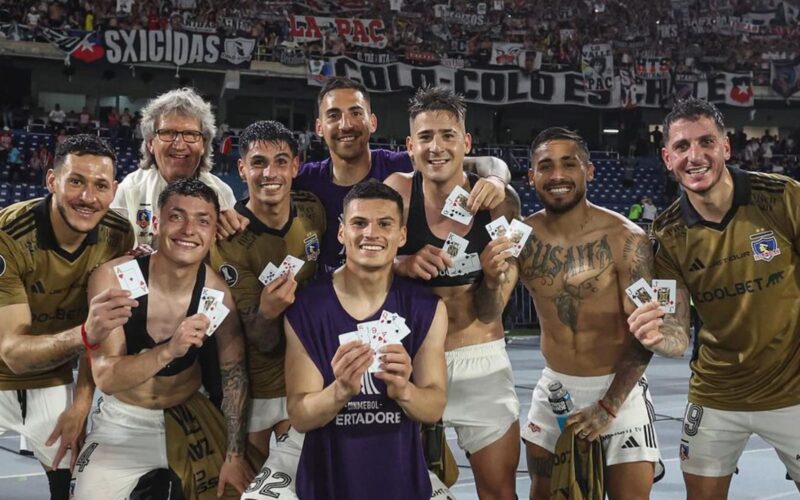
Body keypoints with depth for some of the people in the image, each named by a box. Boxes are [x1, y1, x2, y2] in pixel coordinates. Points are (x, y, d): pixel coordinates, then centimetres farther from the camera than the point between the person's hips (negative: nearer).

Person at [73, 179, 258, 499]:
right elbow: (105, 378, -25)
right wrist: (169, 350, -41)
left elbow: (234, 373, -3)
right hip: (122, 422, -1)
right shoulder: (112, 278, -20)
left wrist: (235, 454, -5)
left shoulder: (218, 293, -14)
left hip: (187, 417, 2)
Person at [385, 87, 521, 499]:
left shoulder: (498, 203, -8)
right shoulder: (398, 191, -10)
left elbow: (489, 314, -8)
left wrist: (494, 278, -28)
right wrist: (404, 264, -30)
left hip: (481, 360, 1)